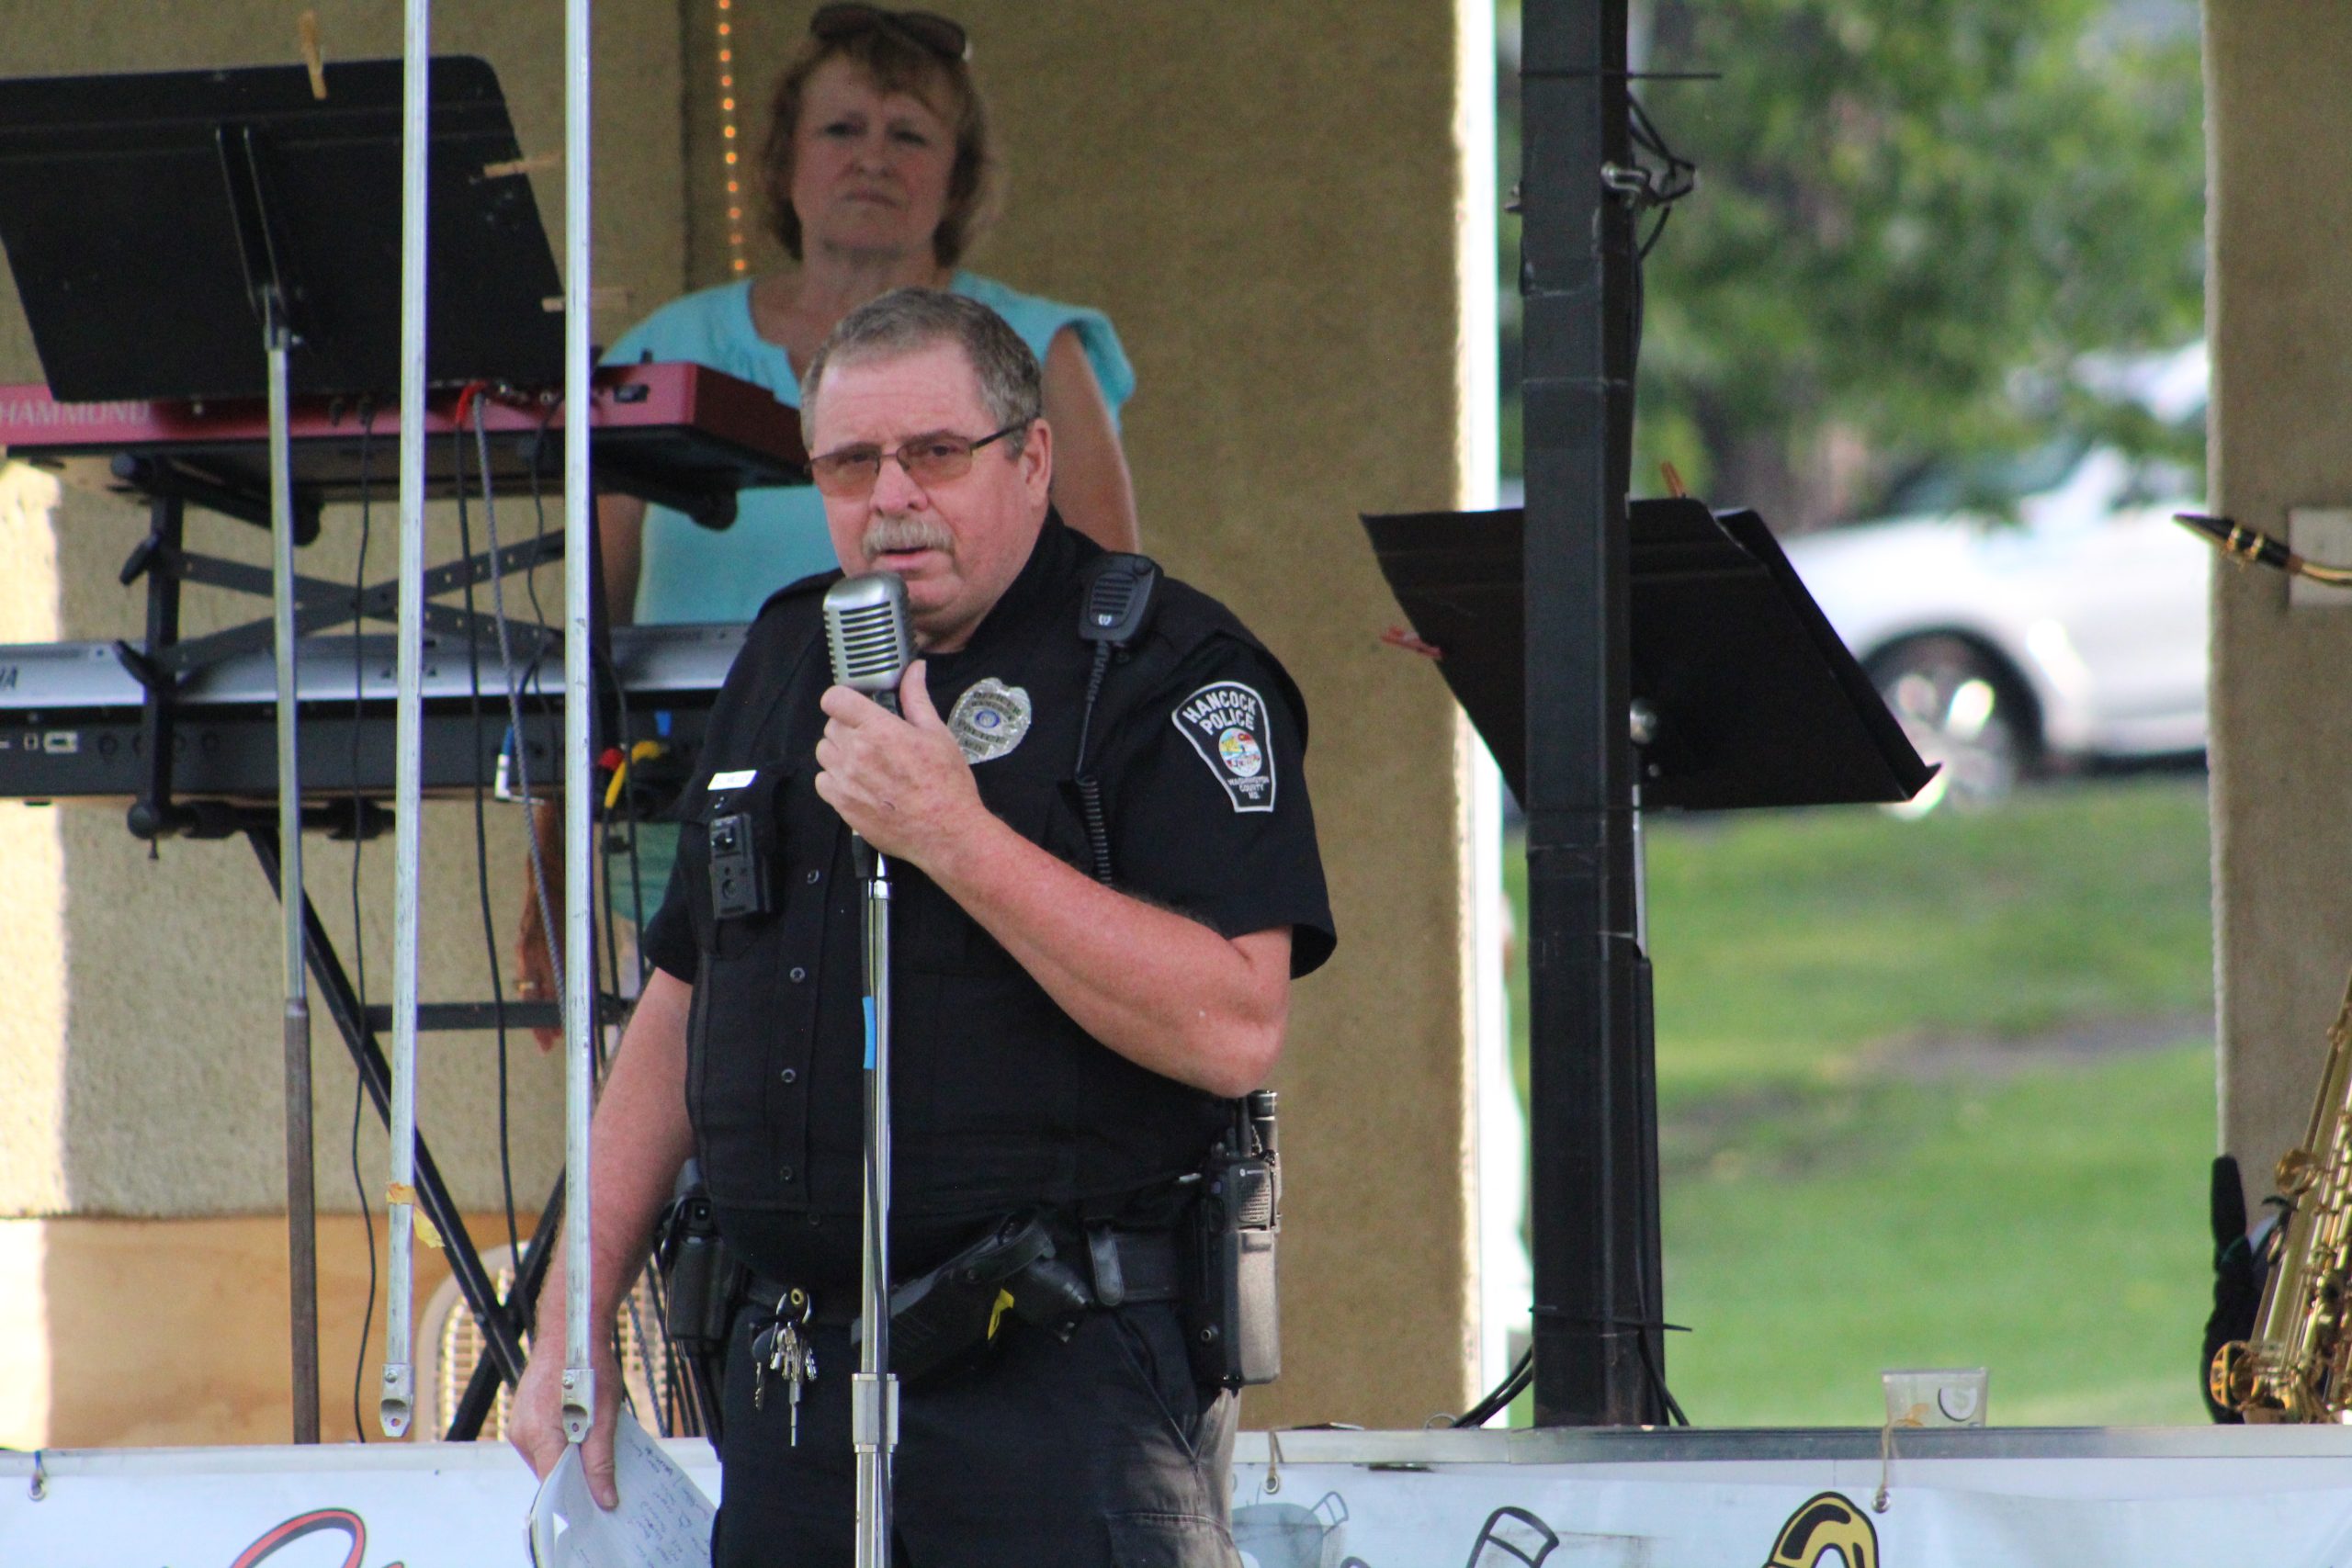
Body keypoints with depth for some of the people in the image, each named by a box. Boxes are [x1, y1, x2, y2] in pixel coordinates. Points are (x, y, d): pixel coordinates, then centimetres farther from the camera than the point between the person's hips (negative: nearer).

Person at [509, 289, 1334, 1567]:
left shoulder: (1167, 676, -6)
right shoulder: (784, 661, 16)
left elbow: (1235, 1029, -19)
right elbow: (680, 1002, 23)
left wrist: (955, 838, -21)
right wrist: (571, 1325, 18)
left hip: (1069, 1376, -6)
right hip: (793, 1371, 6)